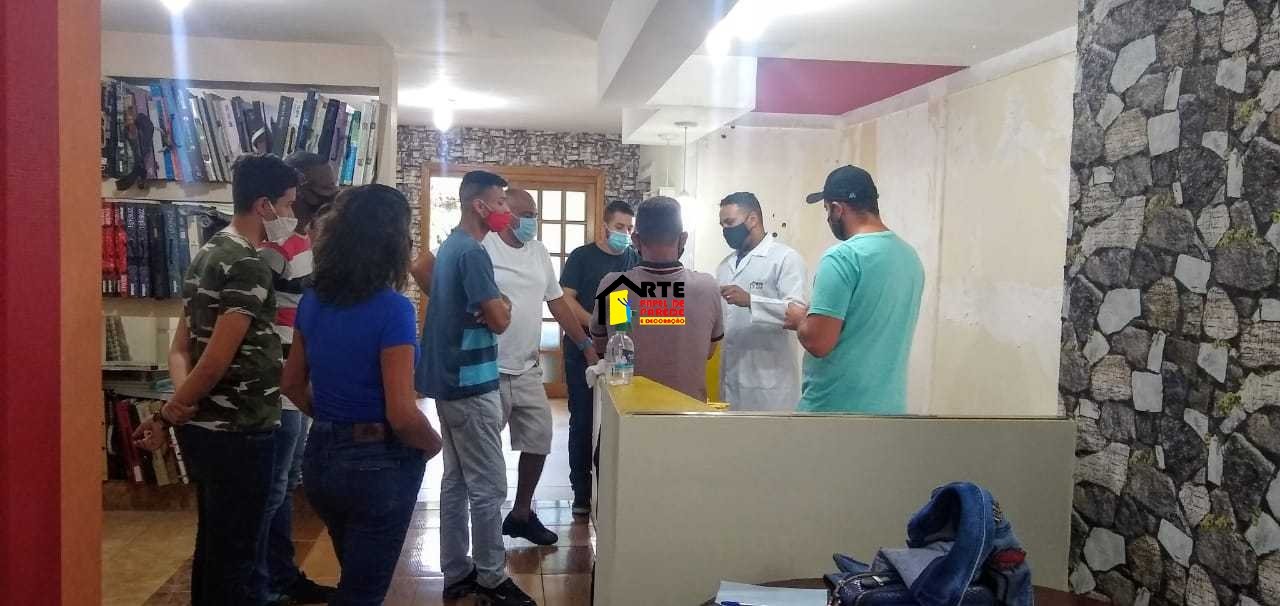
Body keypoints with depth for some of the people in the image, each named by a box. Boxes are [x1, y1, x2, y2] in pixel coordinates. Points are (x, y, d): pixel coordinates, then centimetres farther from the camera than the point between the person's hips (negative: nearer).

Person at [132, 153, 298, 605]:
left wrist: (181, 404, -5)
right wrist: (168, 416, -10)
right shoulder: (250, 266, -18)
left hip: (203, 429, 9)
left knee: (212, 547, 19)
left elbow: (180, 347, 10)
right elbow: (217, 360, -23)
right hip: (238, 433, -9)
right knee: (234, 557, 3)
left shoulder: (207, 254, 11)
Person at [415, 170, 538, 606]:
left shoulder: (448, 247, 13)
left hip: (450, 379, 10)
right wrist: (504, 305, 1)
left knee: (456, 481, 14)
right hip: (471, 383, -10)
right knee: (488, 487, -1)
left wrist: (493, 305, 4)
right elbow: (499, 320, -21)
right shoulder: (473, 252, -18)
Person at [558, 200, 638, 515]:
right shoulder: (582, 256, 0)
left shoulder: (636, 260, 10)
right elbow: (565, 299, -8)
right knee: (583, 421, 2)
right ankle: (582, 492, 10)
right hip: (583, 350, -3)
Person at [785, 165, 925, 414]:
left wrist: (799, 318, 0)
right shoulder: (910, 256, 8)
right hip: (888, 405, 7)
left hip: (834, 409, -7)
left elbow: (818, 342, -21)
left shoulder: (842, 257, -17)